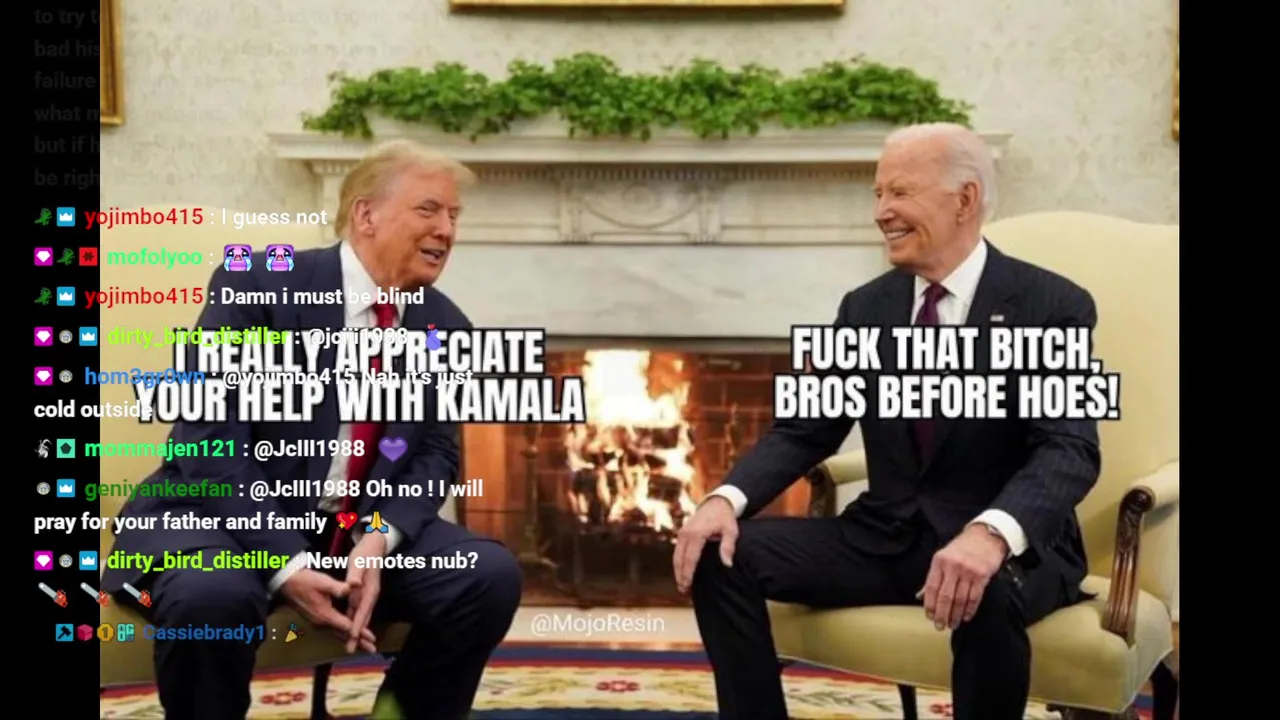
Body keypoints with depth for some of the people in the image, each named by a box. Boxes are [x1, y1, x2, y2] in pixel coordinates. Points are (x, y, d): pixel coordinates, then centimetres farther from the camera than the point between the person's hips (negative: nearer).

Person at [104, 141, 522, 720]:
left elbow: (436, 454, 4)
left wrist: (381, 537, -17)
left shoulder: (446, 326, 4)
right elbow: (208, 440, -18)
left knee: (492, 574, -16)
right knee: (213, 595, -37)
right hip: (227, 516, -4)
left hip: (362, 529, 5)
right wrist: (287, 564, -28)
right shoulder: (256, 285, -13)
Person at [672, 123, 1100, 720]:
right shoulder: (865, 307, 6)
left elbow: (1070, 450, -20)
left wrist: (991, 535, -41)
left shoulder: (1053, 306, -8)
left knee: (986, 596, -39)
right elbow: (806, 430, 5)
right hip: (884, 537, 4)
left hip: (1009, 547, -4)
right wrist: (727, 497, -15)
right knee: (719, 553, -13)